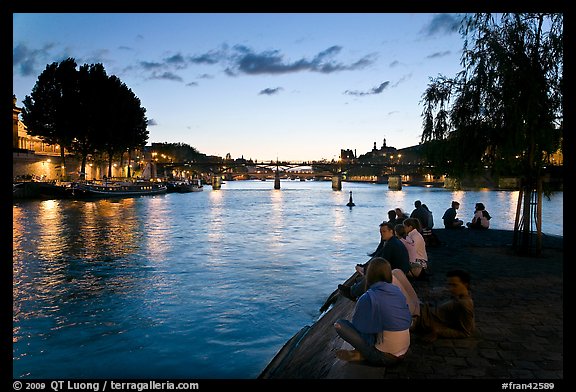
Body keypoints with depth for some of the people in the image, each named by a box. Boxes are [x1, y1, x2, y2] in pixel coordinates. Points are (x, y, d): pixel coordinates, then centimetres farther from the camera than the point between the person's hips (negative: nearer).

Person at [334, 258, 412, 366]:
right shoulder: (398, 292, 0)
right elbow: (409, 320, 11)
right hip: (403, 353, 7)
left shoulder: (368, 298, -17)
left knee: (339, 324, -3)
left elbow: (357, 325, -4)